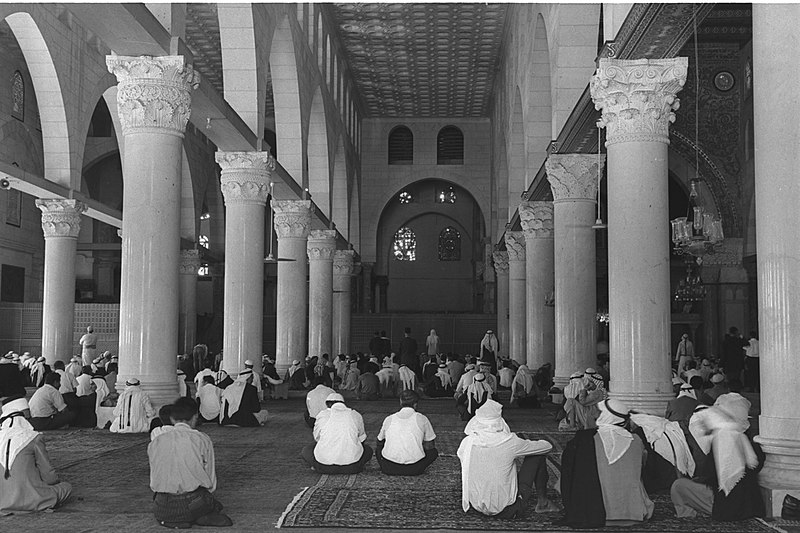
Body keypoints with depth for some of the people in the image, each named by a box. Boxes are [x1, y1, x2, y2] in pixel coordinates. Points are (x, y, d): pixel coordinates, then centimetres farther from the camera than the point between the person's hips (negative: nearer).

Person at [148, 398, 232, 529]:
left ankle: (175, 520, 10)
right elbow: (211, 483, 3)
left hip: (163, 509, 1)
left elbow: (154, 480, 12)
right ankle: (202, 516, 7)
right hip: (194, 502, -1)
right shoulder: (203, 440, -1)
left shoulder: (156, 441, 6)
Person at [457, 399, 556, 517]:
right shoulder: (509, 442, -19)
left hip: (477, 506, 5)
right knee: (538, 456, 7)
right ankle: (542, 502, 24)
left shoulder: (467, 443, -10)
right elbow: (547, 446, -5)